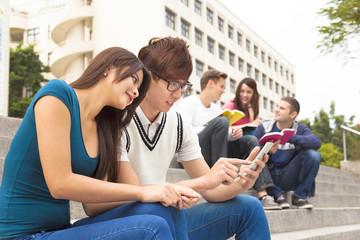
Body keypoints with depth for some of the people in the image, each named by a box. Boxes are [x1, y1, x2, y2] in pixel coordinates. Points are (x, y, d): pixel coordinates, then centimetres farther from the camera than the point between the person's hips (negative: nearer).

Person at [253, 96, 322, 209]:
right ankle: (277, 194, -12)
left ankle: (299, 196, -5)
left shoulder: (300, 129, 0)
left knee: (314, 155, -21)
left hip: (287, 178, 0)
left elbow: (317, 142, -22)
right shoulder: (264, 127, -1)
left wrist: (290, 138, -35)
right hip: (268, 176, 0)